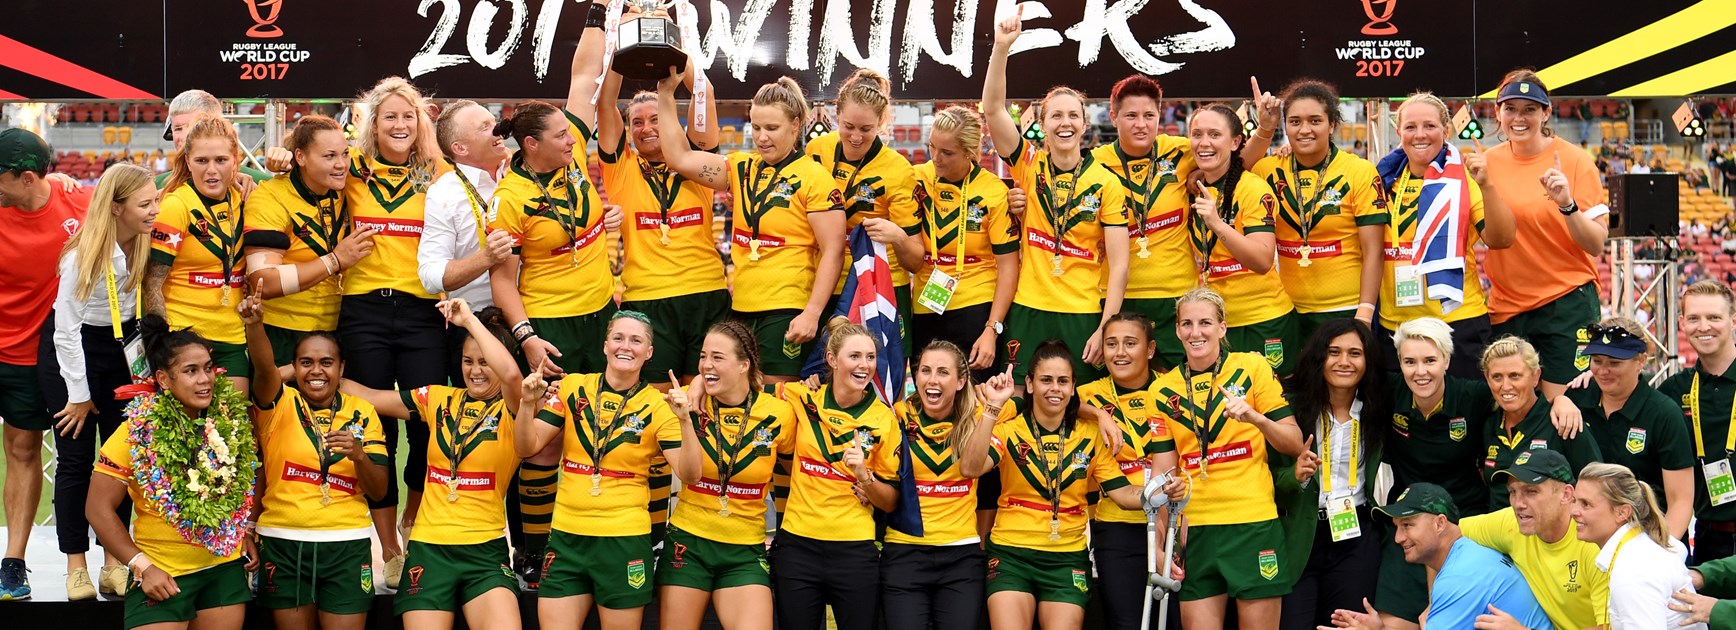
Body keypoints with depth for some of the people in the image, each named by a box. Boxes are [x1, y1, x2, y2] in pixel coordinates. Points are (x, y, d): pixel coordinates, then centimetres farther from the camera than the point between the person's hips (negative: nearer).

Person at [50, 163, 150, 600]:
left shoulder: (148, 244, -10)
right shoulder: (83, 254, -21)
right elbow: (67, 327, -15)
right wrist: (79, 395, -11)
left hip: (122, 351, 4)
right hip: (74, 353, -4)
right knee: (75, 459, -1)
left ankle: (114, 564, 10)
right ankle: (76, 567, 5)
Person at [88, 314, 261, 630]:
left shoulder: (233, 420, -4)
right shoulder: (137, 434, -14)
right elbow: (99, 509, -11)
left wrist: (247, 533, 6)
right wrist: (142, 567, -13)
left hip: (226, 568, 4)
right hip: (161, 577, -4)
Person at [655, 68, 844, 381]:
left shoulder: (813, 177, -7)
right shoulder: (741, 168, 10)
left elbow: (833, 252, -10)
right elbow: (680, 158, 7)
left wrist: (812, 313, -16)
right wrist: (666, 95, 3)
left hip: (787, 311, -6)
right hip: (740, 308, 6)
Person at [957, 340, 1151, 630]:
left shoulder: (1091, 436, 6)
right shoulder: (1009, 429, 0)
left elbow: (1121, 491, 2)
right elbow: (970, 468, -18)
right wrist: (993, 407, -24)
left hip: (1068, 558, 2)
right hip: (1011, 554, -1)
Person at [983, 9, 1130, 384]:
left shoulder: (1107, 183, -1)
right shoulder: (1028, 166, 4)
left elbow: (1119, 264, -4)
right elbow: (993, 108, -9)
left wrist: (1106, 330, -11)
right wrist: (1002, 47, -19)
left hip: (1085, 315, -1)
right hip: (1029, 311, 1)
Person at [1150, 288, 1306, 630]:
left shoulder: (1252, 367, 1)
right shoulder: (1164, 389, 9)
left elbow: (1295, 444, 0)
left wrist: (1254, 417, -17)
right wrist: (1170, 487, -5)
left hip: (1253, 523, -3)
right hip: (1193, 528, 3)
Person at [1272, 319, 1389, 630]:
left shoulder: (1376, 413, 4)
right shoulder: (1295, 407, -4)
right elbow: (1270, 480, -2)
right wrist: (1295, 476, -21)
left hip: (1356, 538, 2)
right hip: (1300, 537, -2)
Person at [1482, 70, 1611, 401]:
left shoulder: (1574, 160, -6)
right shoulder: (1489, 162, 3)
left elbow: (1597, 245, -8)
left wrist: (1567, 204, -24)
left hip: (1566, 300, -4)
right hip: (1506, 305, 4)